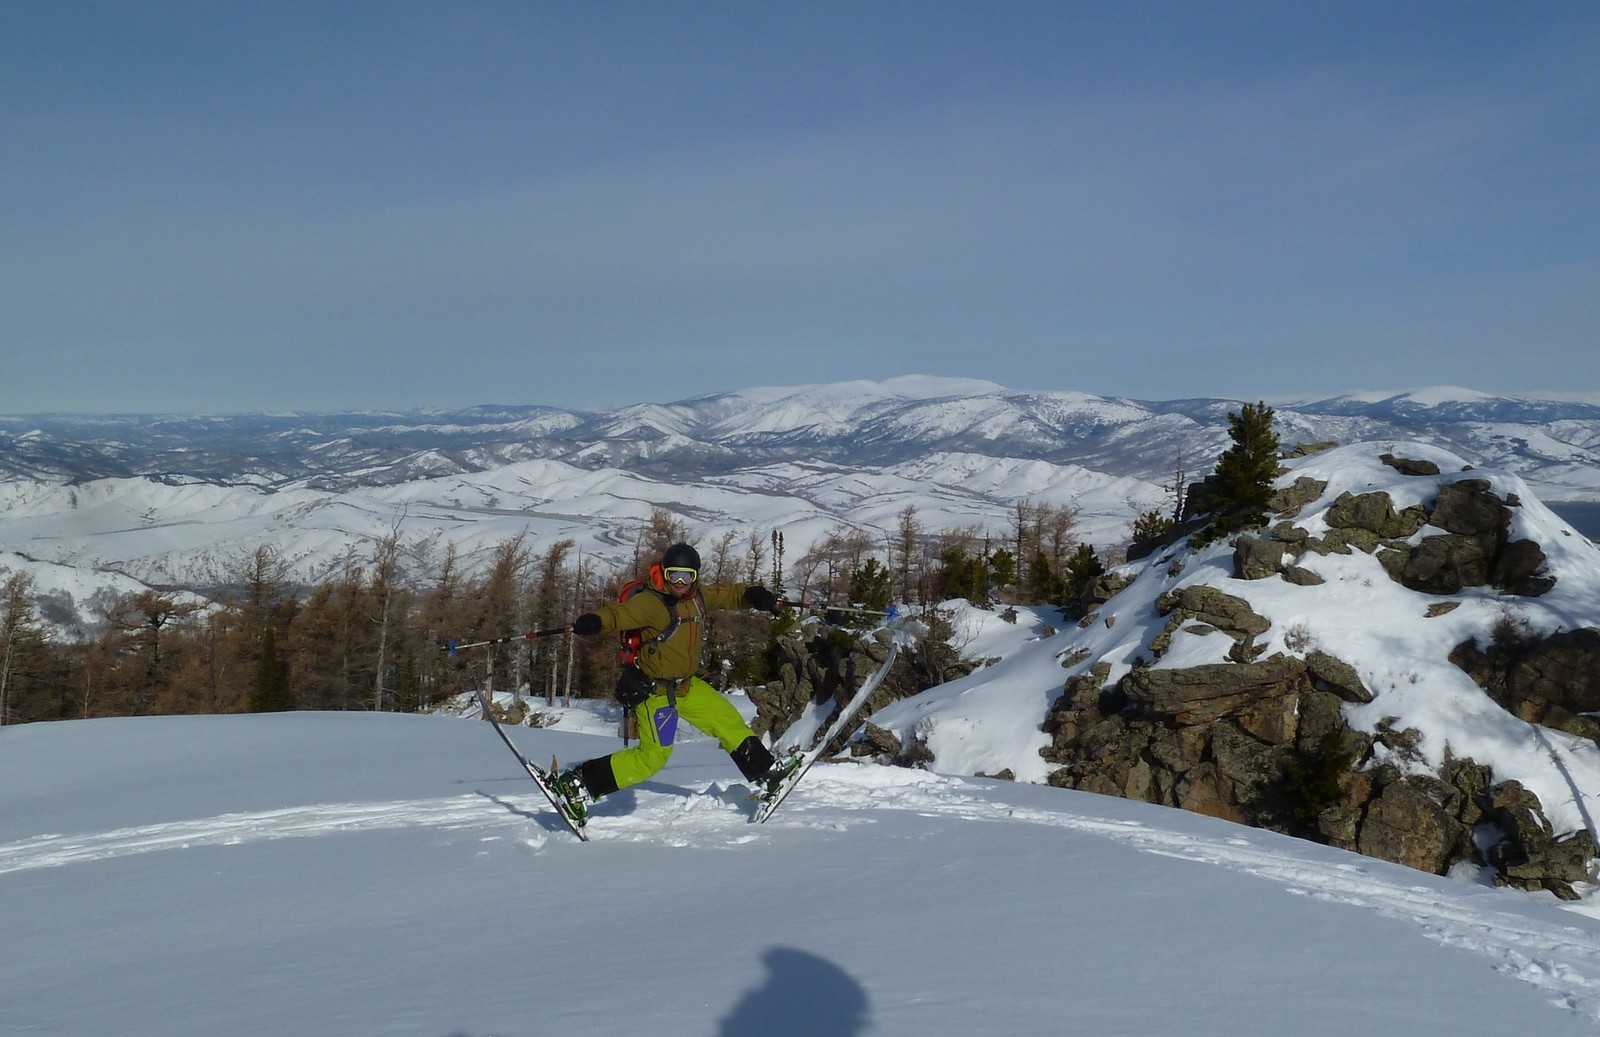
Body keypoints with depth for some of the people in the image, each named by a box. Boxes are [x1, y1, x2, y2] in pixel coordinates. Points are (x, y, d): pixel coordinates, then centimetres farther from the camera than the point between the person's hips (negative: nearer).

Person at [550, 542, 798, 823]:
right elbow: (619, 613, -37)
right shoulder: (650, 604, -23)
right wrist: (594, 621, -57)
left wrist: (755, 595, 0)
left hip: (687, 685, 8)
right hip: (654, 691, -8)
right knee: (653, 756, -12)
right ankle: (578, 782, -7)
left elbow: (727, 594, 16)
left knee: (728, 721, 12)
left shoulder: (699, 596, 2)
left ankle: (765, 772, 30)